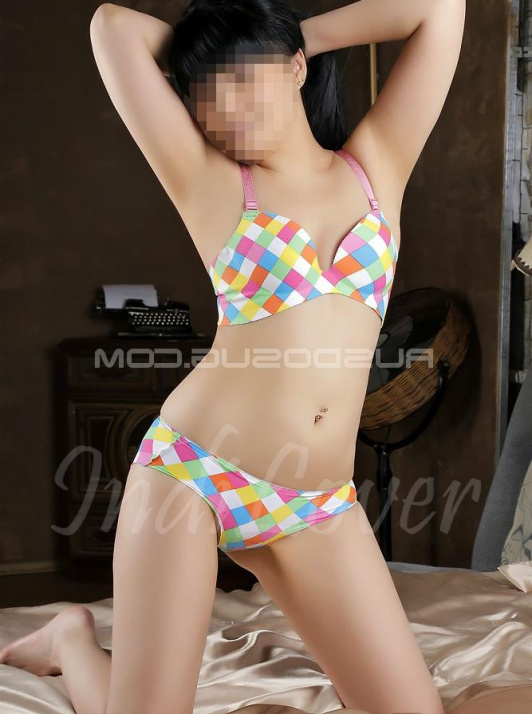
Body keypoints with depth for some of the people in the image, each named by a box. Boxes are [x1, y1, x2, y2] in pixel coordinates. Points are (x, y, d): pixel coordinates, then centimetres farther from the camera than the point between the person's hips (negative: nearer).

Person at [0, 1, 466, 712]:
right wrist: (197, 64, 13)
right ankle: (74, 637, 28)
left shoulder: (376, 163, 10)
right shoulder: (207, 181, 1)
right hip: (191, 474, -3)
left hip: (318, 509, 3)